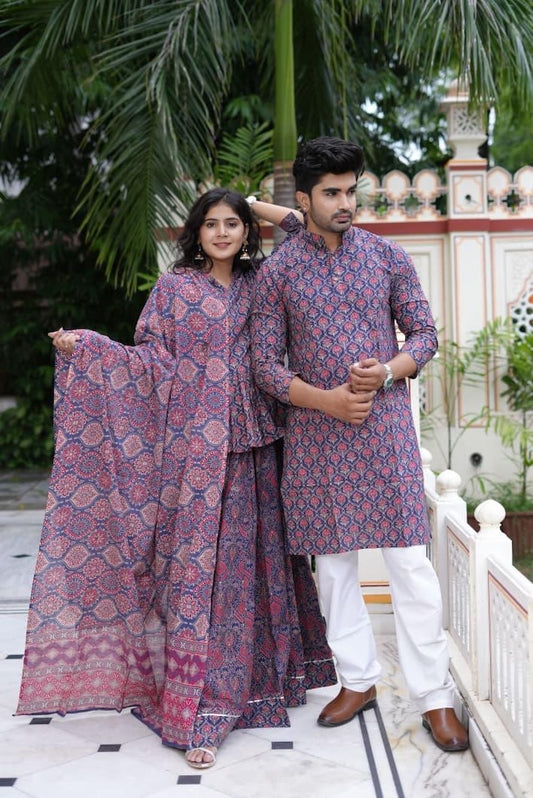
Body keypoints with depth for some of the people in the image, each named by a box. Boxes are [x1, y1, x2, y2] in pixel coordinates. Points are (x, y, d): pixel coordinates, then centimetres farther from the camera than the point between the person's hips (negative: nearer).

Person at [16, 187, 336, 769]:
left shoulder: (258, 284, 14)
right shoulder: (173, 287, 5)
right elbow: (154, 360, 0)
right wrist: (85, 347, -12)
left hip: (250, 442, 3)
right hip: (194, 444, -3)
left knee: (249, 555, 6)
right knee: (194, 561, -5)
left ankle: (253, 674, 23)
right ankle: (196, 713, 1)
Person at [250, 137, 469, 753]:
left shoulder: (387, 257, 5)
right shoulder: (276, 271, 3)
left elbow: (424, 333, 7)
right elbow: (265, 362, 1)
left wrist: (386, 372, -14)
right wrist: (327, 400, -13)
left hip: (386, 424, 0)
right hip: (315, 433, 1)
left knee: (410, 563, -2)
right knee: (332, 561, 9)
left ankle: (433, 696, 11)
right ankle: (358, 679, 26)